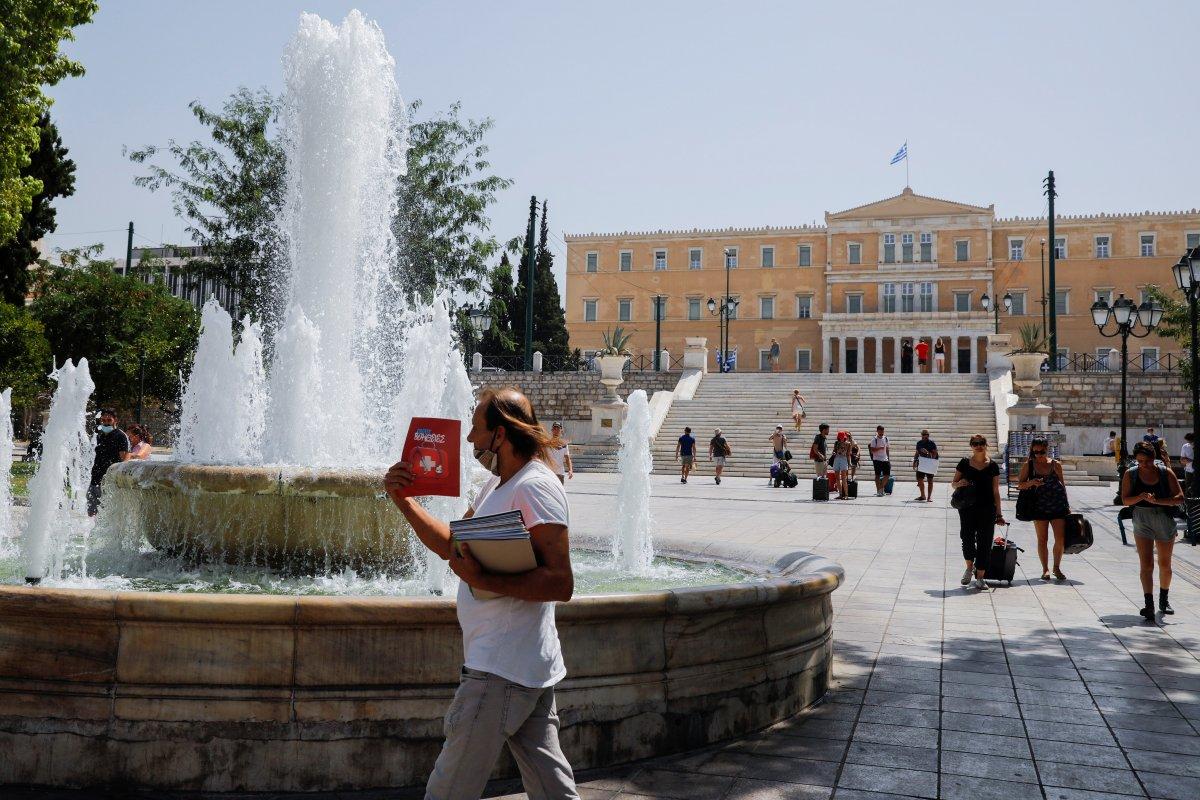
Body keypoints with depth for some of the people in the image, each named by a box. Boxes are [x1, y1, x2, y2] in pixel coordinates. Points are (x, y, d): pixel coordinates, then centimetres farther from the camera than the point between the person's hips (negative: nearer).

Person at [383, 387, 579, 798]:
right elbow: (449, 545, 19)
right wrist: (402, 500, 8)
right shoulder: (497, 485, 16)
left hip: (501, 671, -10)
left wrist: (482, 580, -27)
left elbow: (560, 583, -24)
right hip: (528, 667, 10)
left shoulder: (535, 486, -16)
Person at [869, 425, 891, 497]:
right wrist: (879, 448, -26)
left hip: (885, 459, 5)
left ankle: (881, 488, 17)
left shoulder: (886, 438, 9)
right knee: (877, 475, 0)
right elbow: (872, 450, -12)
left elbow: (887, 449, 15)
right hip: (877, 459, -5)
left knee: (887, 474, 1)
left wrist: (888, 458, 12)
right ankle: (878, 491, 5)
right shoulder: (874, 439, -7)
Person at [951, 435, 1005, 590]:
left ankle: (980, 578, 7)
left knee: (984, 542, -1)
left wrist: (999, 514, 4)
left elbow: (996, 491, 6)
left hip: (987, 509, 0)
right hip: (967, 508, 0)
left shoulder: (993, 466, 5)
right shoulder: (964, 464, 4)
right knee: (967, 538, -2)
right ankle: (969, 567, 27)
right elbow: (953, 484, 12)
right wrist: (959, 483, -13)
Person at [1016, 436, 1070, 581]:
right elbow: (1020, 484, 2)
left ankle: (1057, 567, 16)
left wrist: (1067, 505, 11)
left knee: (1060, 539, -2)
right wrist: (1032, 482, -18)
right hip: (1039, 506, -1)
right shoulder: (1028, 465, 0)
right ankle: (1045, 569, 16)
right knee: (1042, 539, 5)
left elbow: (1062, 484, 12)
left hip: (1058, 505, 1)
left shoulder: (1056, 464, 3)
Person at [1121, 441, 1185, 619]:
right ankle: (1149, 604, -16)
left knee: (1165, 564, 14)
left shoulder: (1166, 473, -4)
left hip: (1165, 521, 1)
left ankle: (1164, 599, 34)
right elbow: (1125, 500, -3)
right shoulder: (1130, 475, -2)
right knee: (1146, 564, -11)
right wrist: (1141, 497, -22)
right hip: (1142, 522, -1)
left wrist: (1157, 501, -22)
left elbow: (1180, 497, -8)